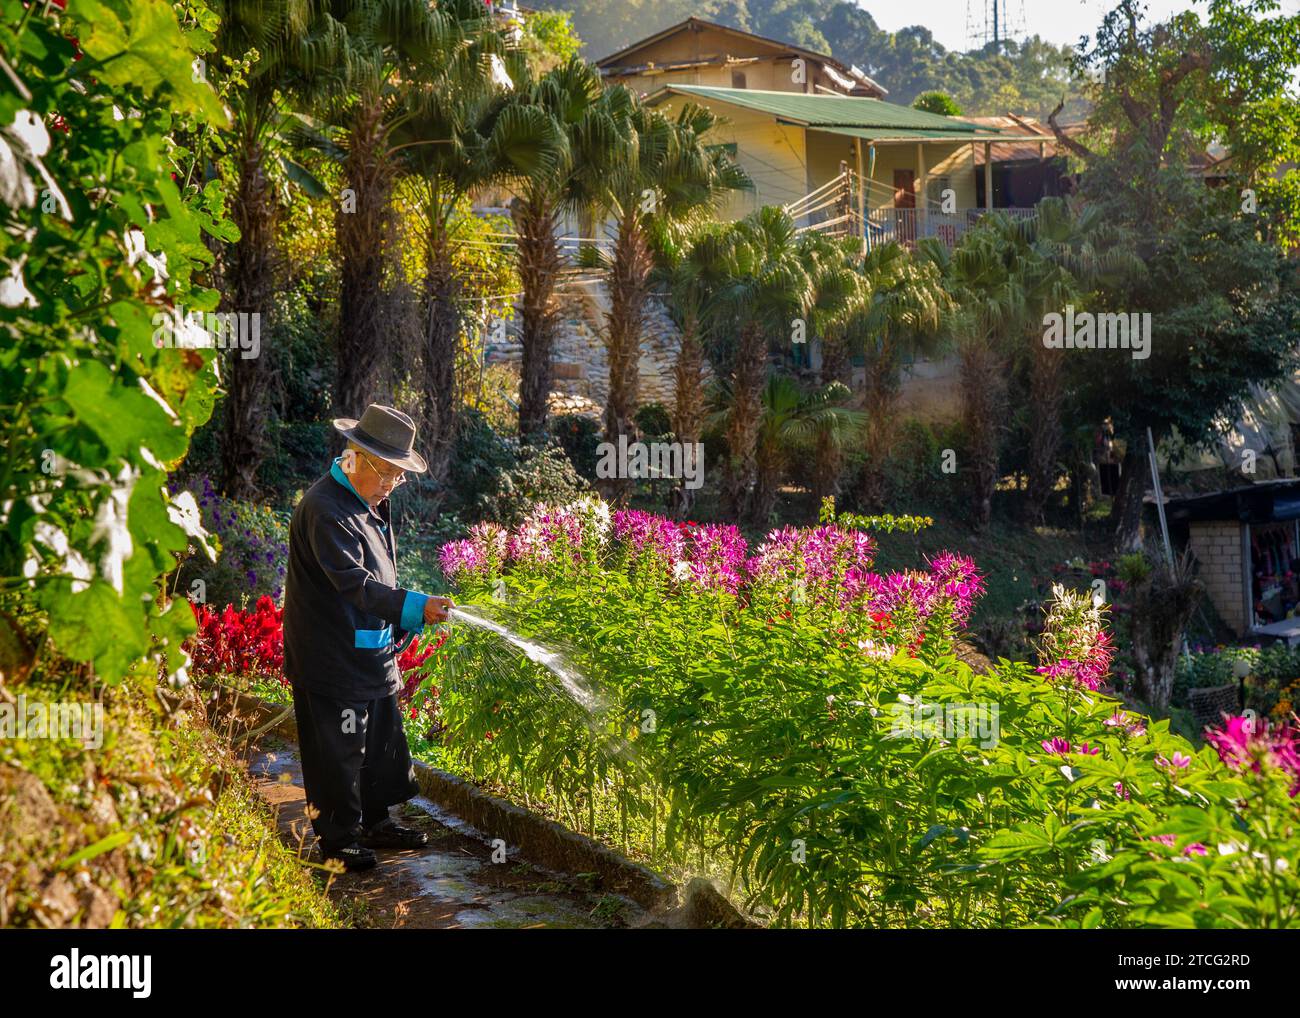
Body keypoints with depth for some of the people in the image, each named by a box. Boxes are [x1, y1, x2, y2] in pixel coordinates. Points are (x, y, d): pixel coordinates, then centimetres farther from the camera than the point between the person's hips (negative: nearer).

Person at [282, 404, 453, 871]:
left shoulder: (370, 503, 12)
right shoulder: (325, 509, -20)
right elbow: (354, 582, -28)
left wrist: (402, 623, 21)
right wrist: (414, 606, -35)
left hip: (374, 651, 10)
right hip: (334, 654, -10)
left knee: (382, 740, 17)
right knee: (339, 749, -1)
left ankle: (375, 823, 31)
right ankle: (339, 837, 12)